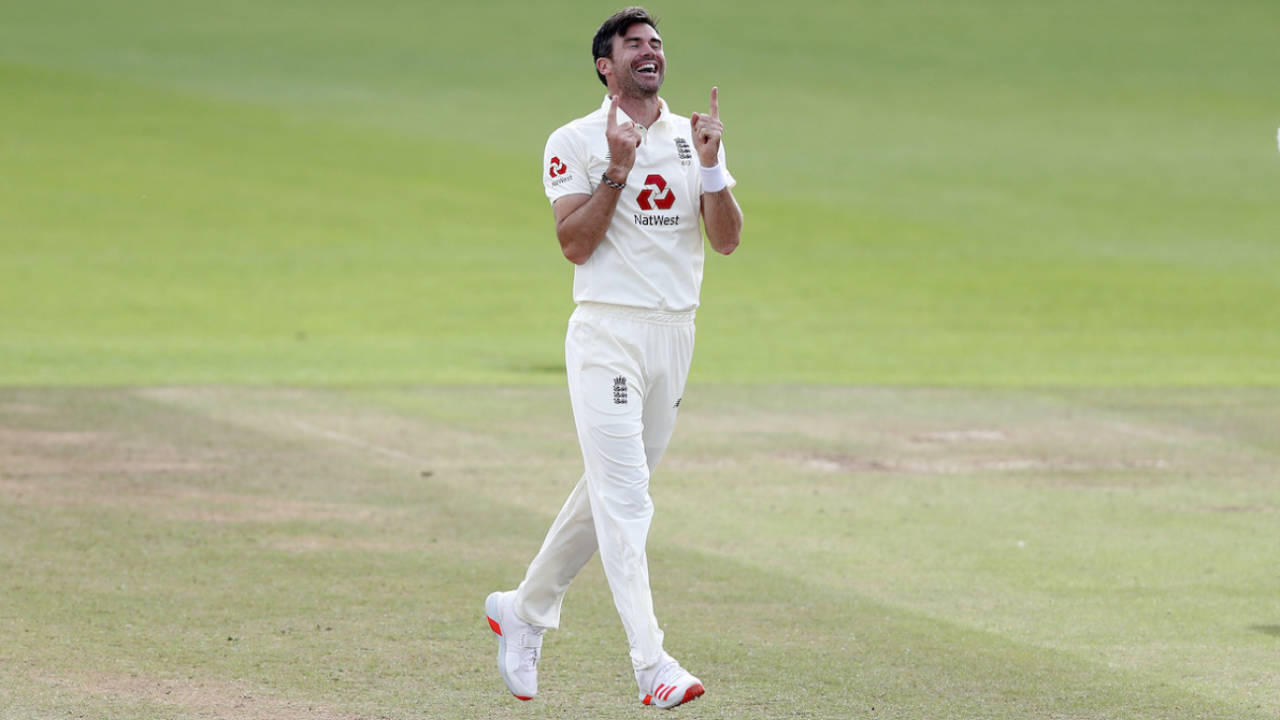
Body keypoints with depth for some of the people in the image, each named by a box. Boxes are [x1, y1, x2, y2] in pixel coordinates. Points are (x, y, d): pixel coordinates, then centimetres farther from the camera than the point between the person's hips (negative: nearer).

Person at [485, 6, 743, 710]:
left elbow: (727, 239, 1)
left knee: (610, 490, 14)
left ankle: (523, 611, 32)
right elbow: (576, 244, -11)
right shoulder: (574, 143, -2)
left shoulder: (694, 138, 11)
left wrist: (709, 166, -12)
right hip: (608, 331, -6)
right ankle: (652, 666, -20)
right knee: (624, 497, -14)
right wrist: (618, 170, -19)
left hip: (675, 332, 6)